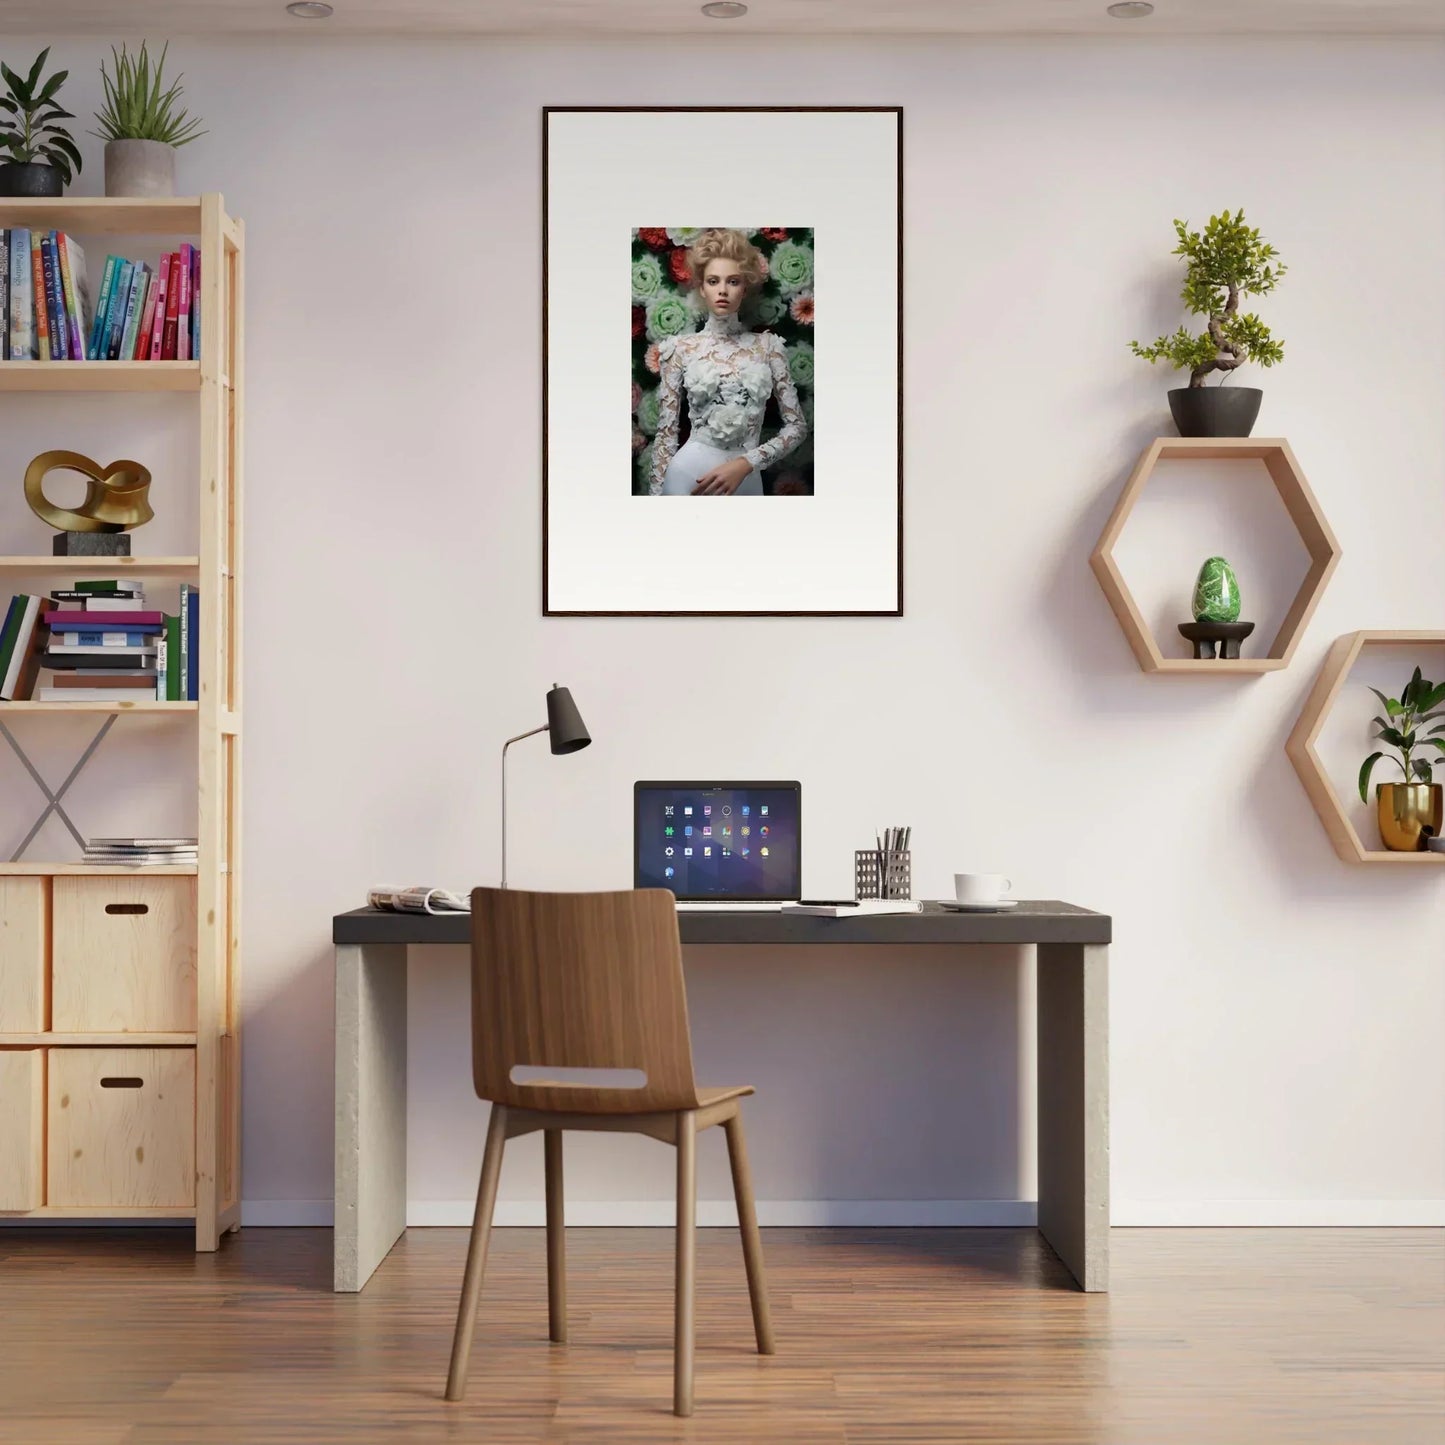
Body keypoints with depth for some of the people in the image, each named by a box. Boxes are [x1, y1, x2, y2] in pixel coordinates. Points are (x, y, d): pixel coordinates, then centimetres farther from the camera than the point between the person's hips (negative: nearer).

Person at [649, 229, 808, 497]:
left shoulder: (767, 345, 3)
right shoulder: (681, 348, 0)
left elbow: (797, 425, 0)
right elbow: (667, 433, 0)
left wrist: (745, 463, -12)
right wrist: (657, 495, -7)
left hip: (746, 479, 1)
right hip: (688, 475, -1)